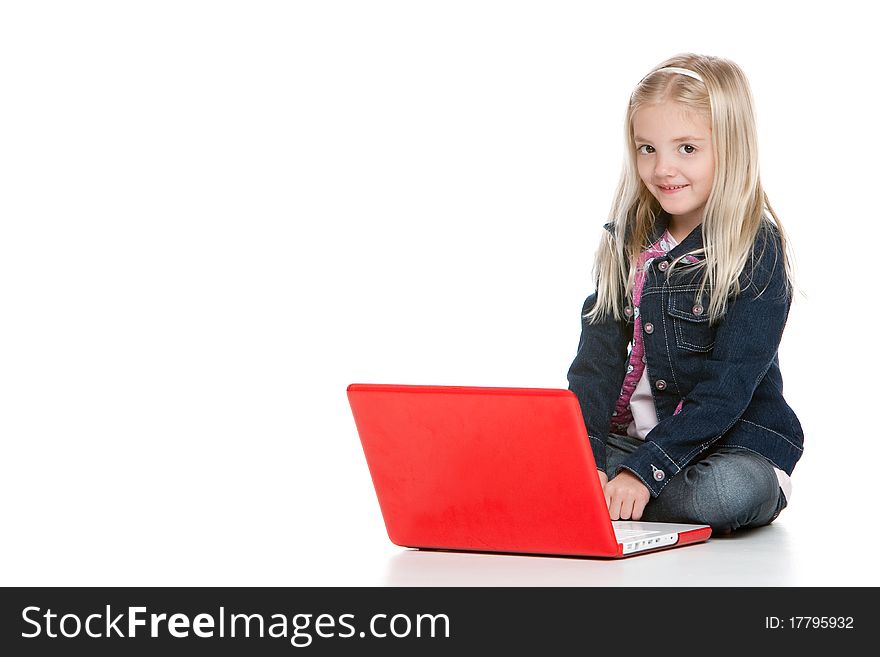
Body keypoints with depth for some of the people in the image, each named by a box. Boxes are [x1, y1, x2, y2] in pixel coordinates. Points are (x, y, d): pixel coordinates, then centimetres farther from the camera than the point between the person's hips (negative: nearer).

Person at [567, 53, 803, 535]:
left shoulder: (757, 251, -12)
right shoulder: (629, 239, 5)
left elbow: (728, 387, -17)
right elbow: (598, 357, -1)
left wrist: (643, 471, -26)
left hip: (735, 445, -3)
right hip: (630, 436, 4)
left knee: (734, 491, -37)